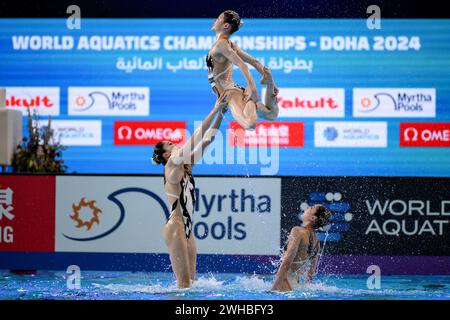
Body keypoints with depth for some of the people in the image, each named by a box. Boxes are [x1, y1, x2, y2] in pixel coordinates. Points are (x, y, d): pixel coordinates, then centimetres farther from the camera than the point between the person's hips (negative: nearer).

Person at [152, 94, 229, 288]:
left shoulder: (185, 166, 15)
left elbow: (207, 139, 13)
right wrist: (215, 111, -12)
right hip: (175, 227, -9)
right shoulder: (171, 166, -7)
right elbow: (197, 139, -12)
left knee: (190, 281, 5)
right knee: (184, 283, -11)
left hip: (186, 228, 9)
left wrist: (221, 113, 8)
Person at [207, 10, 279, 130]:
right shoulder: (230, 45, 17)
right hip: (232, 89, 10)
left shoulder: (221, 44, -11)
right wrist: (270, 82, 16)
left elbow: (242, 65, -22)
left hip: (229, 92, -10)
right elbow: (254, 62, 18)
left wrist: (253, 89, -26)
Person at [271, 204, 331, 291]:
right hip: (295, 283, 8)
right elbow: (311, 272, 18)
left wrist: (274, 287, -22)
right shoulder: (316, 241, 10)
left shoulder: (298, 231, -14)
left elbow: (286, 262, -21)